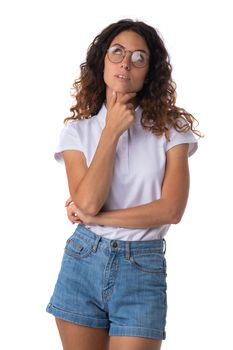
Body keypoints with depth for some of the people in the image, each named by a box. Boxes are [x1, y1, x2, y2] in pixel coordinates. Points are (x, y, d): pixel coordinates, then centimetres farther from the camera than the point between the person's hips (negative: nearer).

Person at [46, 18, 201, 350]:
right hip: (83, 262, 1)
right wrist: (112, 132, -12)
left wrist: (96, 218, -9)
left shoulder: (169, 128, 0)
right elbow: (87, 202, -12)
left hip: (143, 270, -1)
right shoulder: (77, 130, 2)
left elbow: (171, 209, -10)